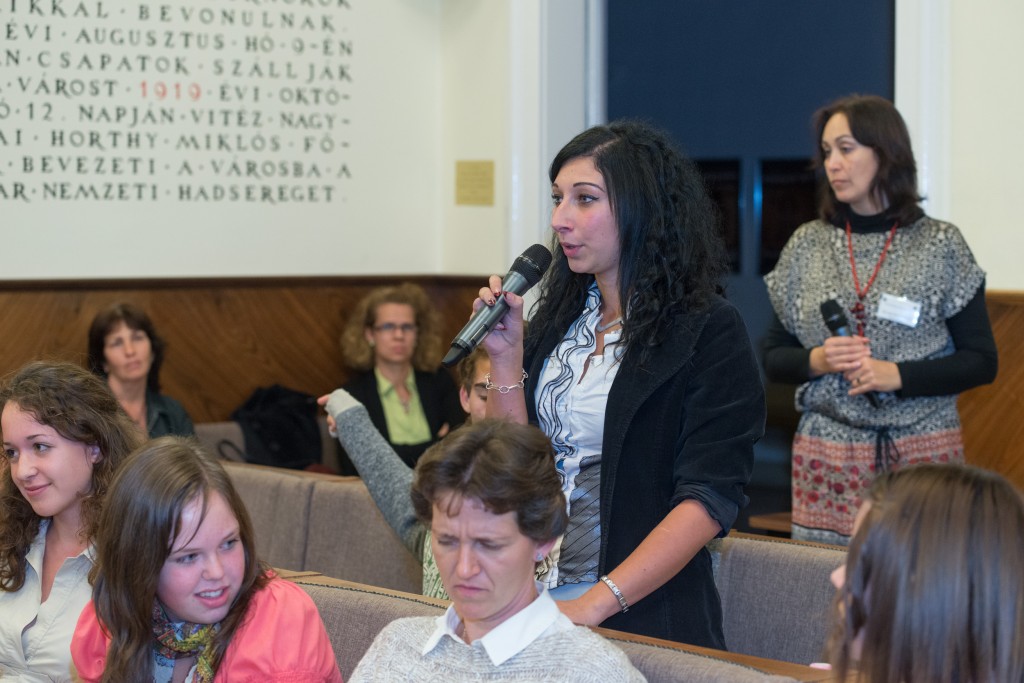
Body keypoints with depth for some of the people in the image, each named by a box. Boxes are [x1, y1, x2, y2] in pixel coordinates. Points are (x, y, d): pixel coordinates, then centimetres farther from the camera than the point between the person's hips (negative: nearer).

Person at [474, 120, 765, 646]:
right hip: (532, 594, 5)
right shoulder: (558, 318, 8)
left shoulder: (709, 332, -10)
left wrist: (596, 604, -25)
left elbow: (709, 498, -18)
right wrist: (506, 357, -4)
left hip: (638, 616, -5)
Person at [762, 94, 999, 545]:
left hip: (921, 454, -2)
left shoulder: (939, 245, 1)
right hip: (826, 454, 2)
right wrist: (817, 361, -9)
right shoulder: (807, 245, 8)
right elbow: (773, 359, 11)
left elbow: (981, 361, -1)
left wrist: (896, 375, -13)